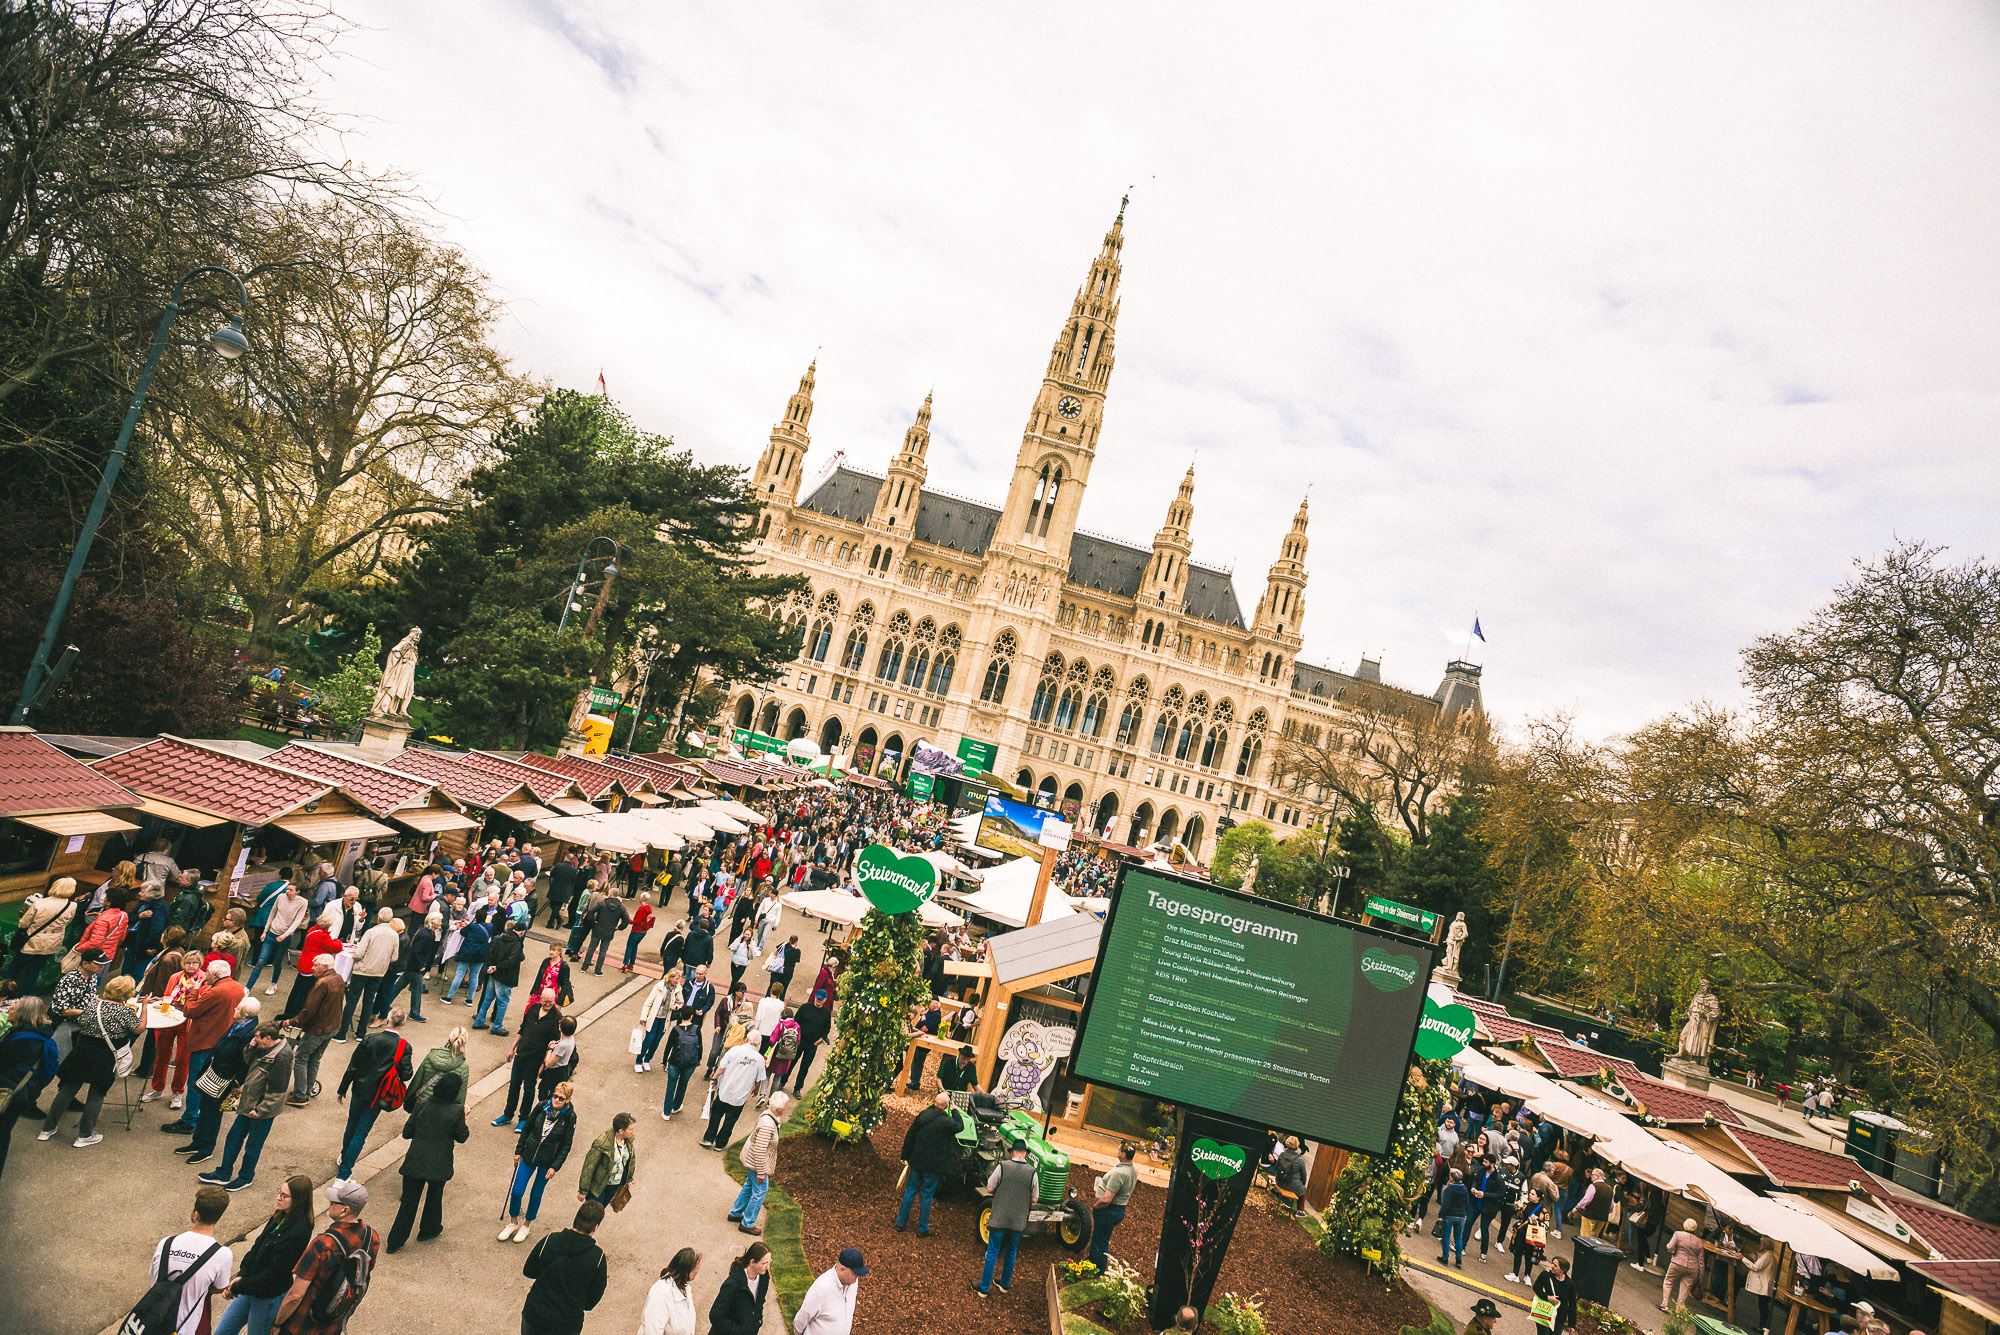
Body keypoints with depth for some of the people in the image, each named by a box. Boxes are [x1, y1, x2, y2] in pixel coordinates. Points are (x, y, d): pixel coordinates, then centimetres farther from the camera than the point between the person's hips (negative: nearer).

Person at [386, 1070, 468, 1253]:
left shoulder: (421, 1105, -5)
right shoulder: (457, 1110, -13)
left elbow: (407, 1133, 1)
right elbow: (461, 1137, -5)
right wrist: (463, 1119, 9)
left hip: (414, 1162, 1)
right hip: (439, 1165, -1)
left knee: (409, 1201, 13)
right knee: (435, 1196, 24)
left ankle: (395, 1242, 18)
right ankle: (428, 1230, 41)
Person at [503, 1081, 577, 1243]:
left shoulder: (569, 1117, -15)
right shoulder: (542, 1107, -11)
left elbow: (566, 1145, -8)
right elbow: (526, 1128, 3)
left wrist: (555, 1167, -11)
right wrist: (518, 1151, 5)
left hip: (547, 1162, -2)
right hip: (529, 1156, 2)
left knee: (536, 1194, 11)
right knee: (516, 1191, 2)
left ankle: (526, 1225, 34)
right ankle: (513, 1223, 27)